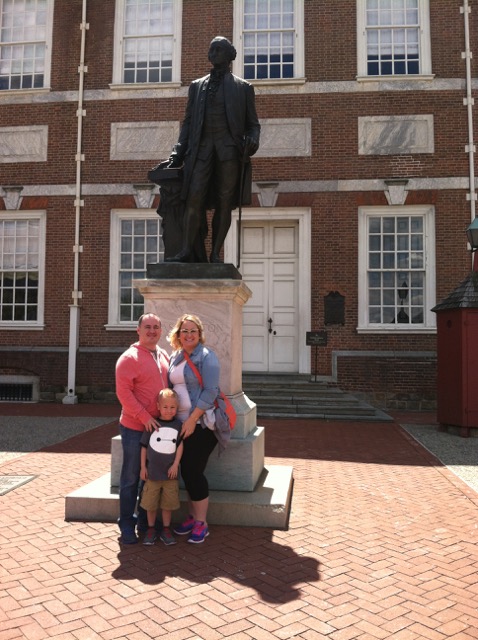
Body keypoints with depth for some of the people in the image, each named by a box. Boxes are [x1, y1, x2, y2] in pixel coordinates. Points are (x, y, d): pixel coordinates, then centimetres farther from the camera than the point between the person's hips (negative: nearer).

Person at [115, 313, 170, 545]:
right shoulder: (130, 358, -11)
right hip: (135, 427, -6)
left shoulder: (164, 356, 10)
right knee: (131, 477, 6)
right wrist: (145, 417, -19)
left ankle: (145, 521, 30)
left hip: (159, 426, 6)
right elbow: (123, 392, -17)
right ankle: (126, 524, 20)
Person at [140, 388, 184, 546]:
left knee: (168, 503, 10)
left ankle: (166, 530, 24)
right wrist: (143, 467, 1)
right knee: (150, 503, 9)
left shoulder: (178, 425, -3)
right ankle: (151, 529, 26)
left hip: (170, 473, 0)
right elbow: (144, 446, 1)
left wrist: (175, 464, -6)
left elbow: (180, 445, -1)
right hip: (152, 472, 0)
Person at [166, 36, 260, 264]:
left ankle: (215, 254, -4)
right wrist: (178, 151, 7)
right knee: (194, 197, -13)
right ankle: (187, 251, -13)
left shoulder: (243, 87, 15)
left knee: (224, 202, -6)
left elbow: (253, 123, 13)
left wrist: (252, 141, -10)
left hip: (230, 149, -1)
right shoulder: (196, 86, 22)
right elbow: (188, 122, 19)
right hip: (202, 148, 2)